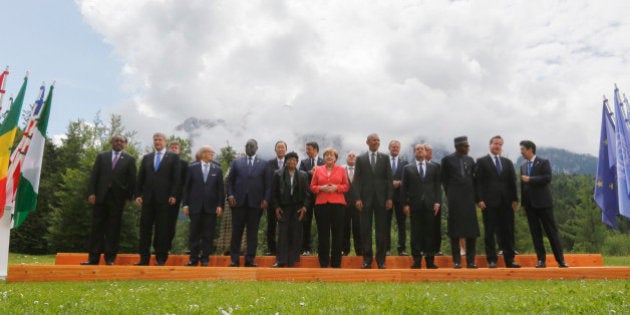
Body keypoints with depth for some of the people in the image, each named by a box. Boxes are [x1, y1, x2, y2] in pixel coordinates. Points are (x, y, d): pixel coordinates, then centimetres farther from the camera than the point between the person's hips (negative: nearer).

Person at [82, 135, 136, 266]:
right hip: (101, 196, 2)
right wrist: (91, 193, -3)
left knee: (113, 229, 2)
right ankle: (93, 258, 9)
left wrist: (128, 196, -3)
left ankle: (110, 258, 8)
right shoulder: (101, 156, 12)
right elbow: (93, 175, 7)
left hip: (118, 198, -2)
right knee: (97, 227, 4)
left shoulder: (129, 159, 6)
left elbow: (132, 179, 3)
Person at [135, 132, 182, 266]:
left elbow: (176, 178, -1)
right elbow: (140, 178, 14)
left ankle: (161, 258, 7)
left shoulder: (173, 157, 6)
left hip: (164, 199, -3)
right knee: (145, 228, 4)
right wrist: (138, 194, 3)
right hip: (148, 198, 4)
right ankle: (144, 258, 10)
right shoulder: (146, 158, 17)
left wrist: (173, 195, -9)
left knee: (162, 230, 0)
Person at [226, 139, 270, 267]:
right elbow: (229, 181, 9)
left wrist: (265, 199, -6)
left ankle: (250, 259, 10)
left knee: (252, 232, 3)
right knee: (236, 231, 3)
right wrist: (230, 195, -4)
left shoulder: (263, 164, 8)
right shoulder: (236, 162, 12)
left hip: (255, 202, 0)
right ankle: (235, 259, 11)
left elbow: (267, 184, 5)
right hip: (239, 201, 1)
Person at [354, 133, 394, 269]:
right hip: (366, 199, 0)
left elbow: (389, 179, 5)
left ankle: (381, 259, 12)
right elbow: (356, 180, 2)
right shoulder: (360, 159, 7)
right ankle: (367, 259, 11)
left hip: (381, 198, 1)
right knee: (366, 230, 3)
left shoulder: (385, 158, 9)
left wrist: (389, 198, -3)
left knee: (381, 230, 3)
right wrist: (357, 198, -7)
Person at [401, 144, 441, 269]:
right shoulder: (408, 168, 9)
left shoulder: (434, 168, 12)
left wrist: (437, 202, -3)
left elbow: (437, 186, 8)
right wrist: (405, 204, -3)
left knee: (429, 233, 2)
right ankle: (417, 260, 5)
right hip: (415, 205, -1)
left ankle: (430, 260, 8)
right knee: (416, 233, 0)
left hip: (429, 205, 1)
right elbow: (404, 188, 5)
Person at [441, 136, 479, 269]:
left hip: (469, 198, 4)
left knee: (471, 230, 3)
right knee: (455, 229, -1)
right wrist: (450, 194, 4)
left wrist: (473, 194, 8)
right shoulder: (447, 160, 0)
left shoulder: (470, 160, 11)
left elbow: (474, 178, 16)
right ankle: (456, 261, 6)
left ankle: (470, 260, 12)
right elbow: (444, 179, 5)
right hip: (455, 199, -3)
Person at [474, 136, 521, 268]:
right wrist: (479, 199, -11)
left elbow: (513, 182, 12)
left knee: (507, 232, 5)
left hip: (506, 202, 4)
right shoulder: (481, 161, 4)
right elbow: (478, 182, -2)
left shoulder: (508, 162, 17)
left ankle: (509, 260, 12)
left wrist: (515, 199, 2)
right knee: (489, 232, 2)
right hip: (489, 203, -4)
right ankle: (492, 260, 8)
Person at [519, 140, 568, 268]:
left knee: (551, 231, 0)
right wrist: (523, 203, 11)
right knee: (535, 233, 5)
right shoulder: (523, 166, 15)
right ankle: (541, 260, 10)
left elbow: (547, 178, -15)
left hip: (543, 202, -5)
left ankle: (560, 260, 7)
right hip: (530, 204, 5)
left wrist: (530, 179, -14)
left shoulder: (543, 162, -2)